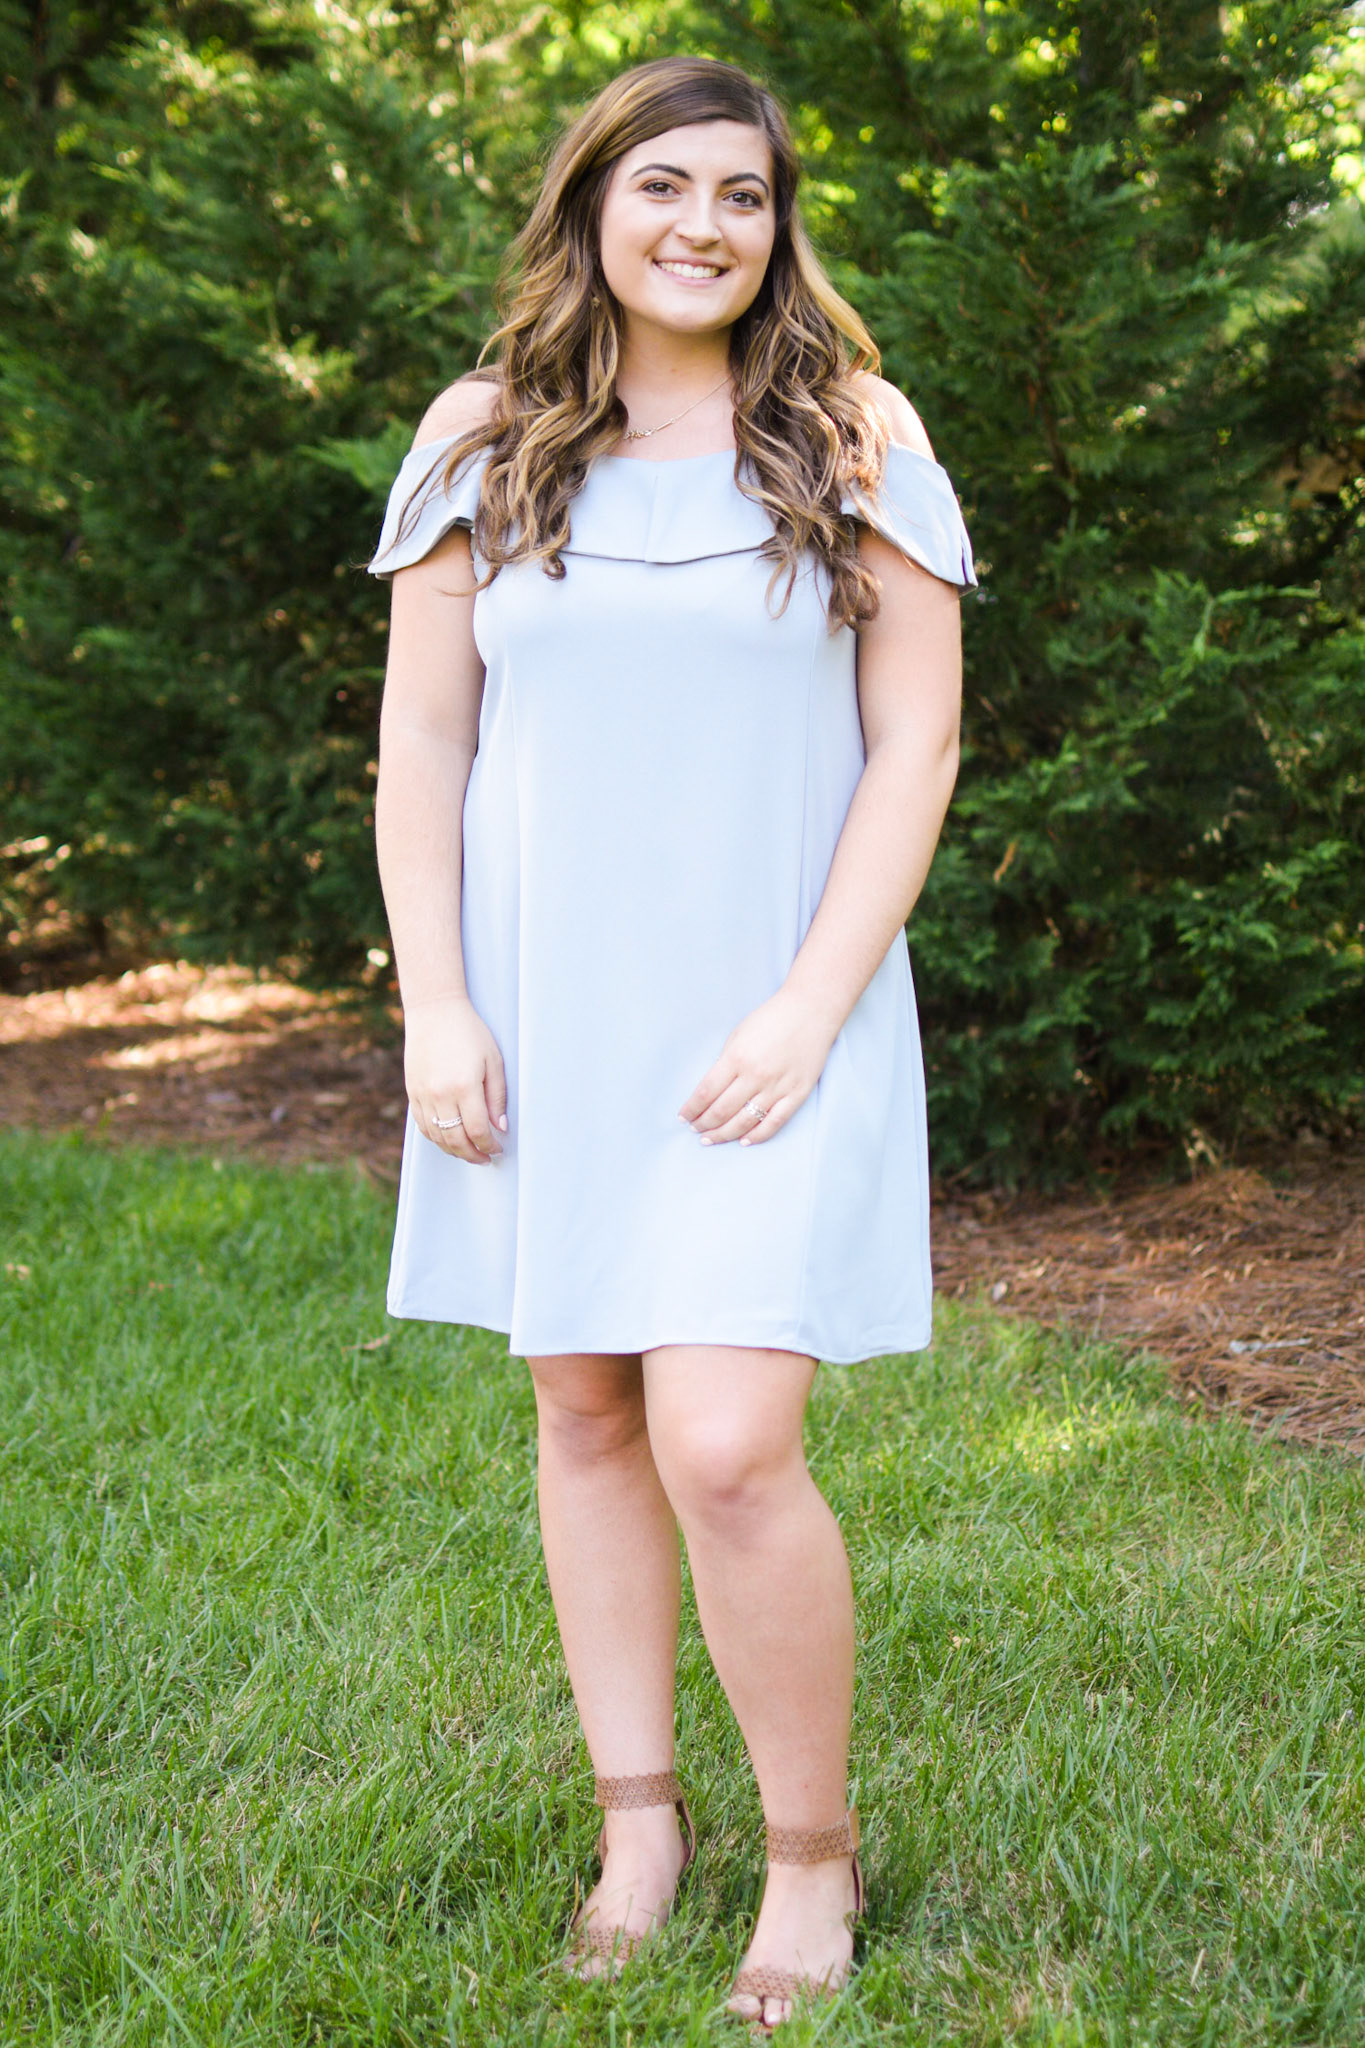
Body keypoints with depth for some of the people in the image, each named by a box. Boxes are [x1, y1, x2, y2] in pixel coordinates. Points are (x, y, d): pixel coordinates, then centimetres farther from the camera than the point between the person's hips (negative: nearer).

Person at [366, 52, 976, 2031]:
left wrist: (812, 1010, -12)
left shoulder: (854, 436, 0)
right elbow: (421, 738, 5)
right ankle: (639, 1820, 26)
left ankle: (815, 1846, 9)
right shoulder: (485, 441, 5)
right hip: (541, 1015, 3)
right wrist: (435, 1007, -3)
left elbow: (917, 741, -3)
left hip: (769, 1017, -3)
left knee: (727, 1445, -12)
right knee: (584, 1414, 10)